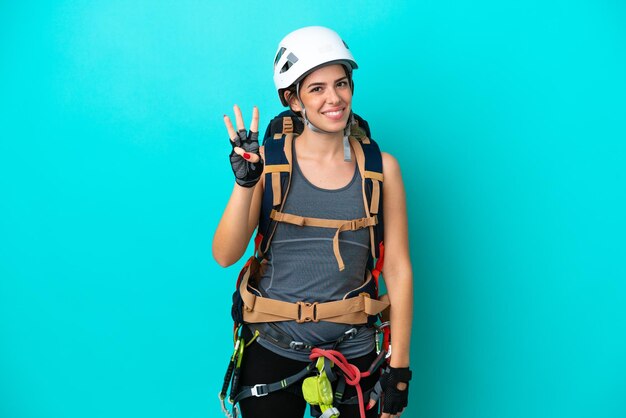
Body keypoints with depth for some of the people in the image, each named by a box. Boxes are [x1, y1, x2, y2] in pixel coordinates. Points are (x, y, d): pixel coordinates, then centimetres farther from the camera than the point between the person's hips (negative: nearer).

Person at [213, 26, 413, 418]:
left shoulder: (381, 167, -4)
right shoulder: (269, 160, -6)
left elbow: (399, 269, -3)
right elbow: (225, 255, -11)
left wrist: (399, 368, -3)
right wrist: (245, 183, -25)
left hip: (354, 354, 1)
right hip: (272, 351, -1)